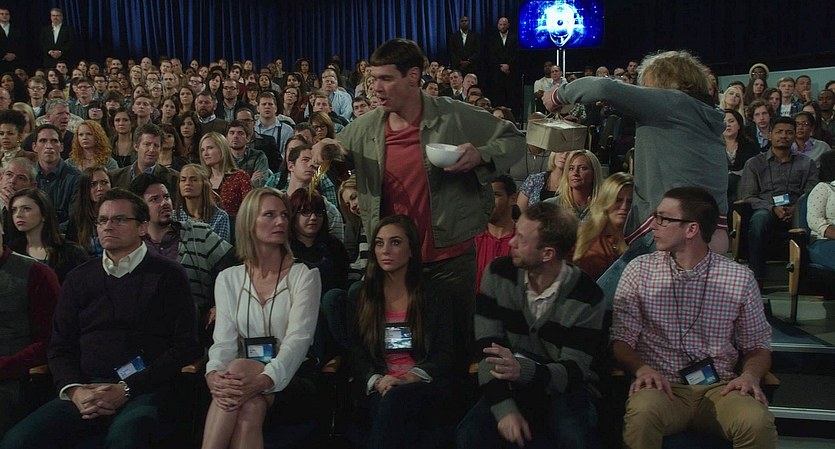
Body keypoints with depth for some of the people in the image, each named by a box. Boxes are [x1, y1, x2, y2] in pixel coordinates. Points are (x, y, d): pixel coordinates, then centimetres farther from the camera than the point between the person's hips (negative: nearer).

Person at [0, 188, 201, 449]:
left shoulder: (167, 275, 6)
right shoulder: (79, 279, 18)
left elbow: (185, 346, -2)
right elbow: (60, 347, 16)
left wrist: (126, 389, -10)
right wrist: (74, 390, -5)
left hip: (144, 391, -4)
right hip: (86, 391, 4)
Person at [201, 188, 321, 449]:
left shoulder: (304, 275, 1)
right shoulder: (228, 279, 11)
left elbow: (298, 339, -12)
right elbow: (224, 340, 0)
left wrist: (264, 379, -32)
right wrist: (213, 375, -25)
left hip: (290, 380, -2)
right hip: (244, 378, 2)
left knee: (239, 368, -34)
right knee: (250, 407, -35)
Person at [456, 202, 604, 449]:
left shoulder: (587, 297, -14)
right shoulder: (498, 274, -7)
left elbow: (573, 371, -16)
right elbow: (487, 348, -10)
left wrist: (524, 371, -37)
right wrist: (505, 409, -22)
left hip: (563, 390, -1)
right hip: (511, 388, 1)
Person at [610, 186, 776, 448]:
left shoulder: (739, 278, 4)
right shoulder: (639, 270, 3)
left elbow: (757, 347, 13)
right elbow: (621, 340, 2)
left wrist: (750, 375, -9)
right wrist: (642, 369, -18)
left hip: (719, 388, 2)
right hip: (662, 386, -1)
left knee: (758, 423, -30)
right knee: (643, 412, -35)